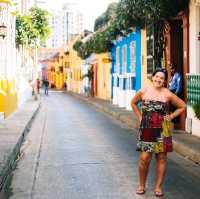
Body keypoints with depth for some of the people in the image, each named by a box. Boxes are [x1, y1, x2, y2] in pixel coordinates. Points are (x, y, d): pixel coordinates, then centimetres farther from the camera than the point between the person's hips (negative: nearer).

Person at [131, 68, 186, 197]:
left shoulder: (168, 94, -2)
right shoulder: (143, 91, 2)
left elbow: (182, 106, 7)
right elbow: (133, 103, 19)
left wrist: (171, 117, 0)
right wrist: (140, 117, 10)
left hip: (162, 130, 0)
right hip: (146, 129, 0)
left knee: (161, 158, 5)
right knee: (144, 158, -3)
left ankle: (158, 187, 17)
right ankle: (142, 185, 16)